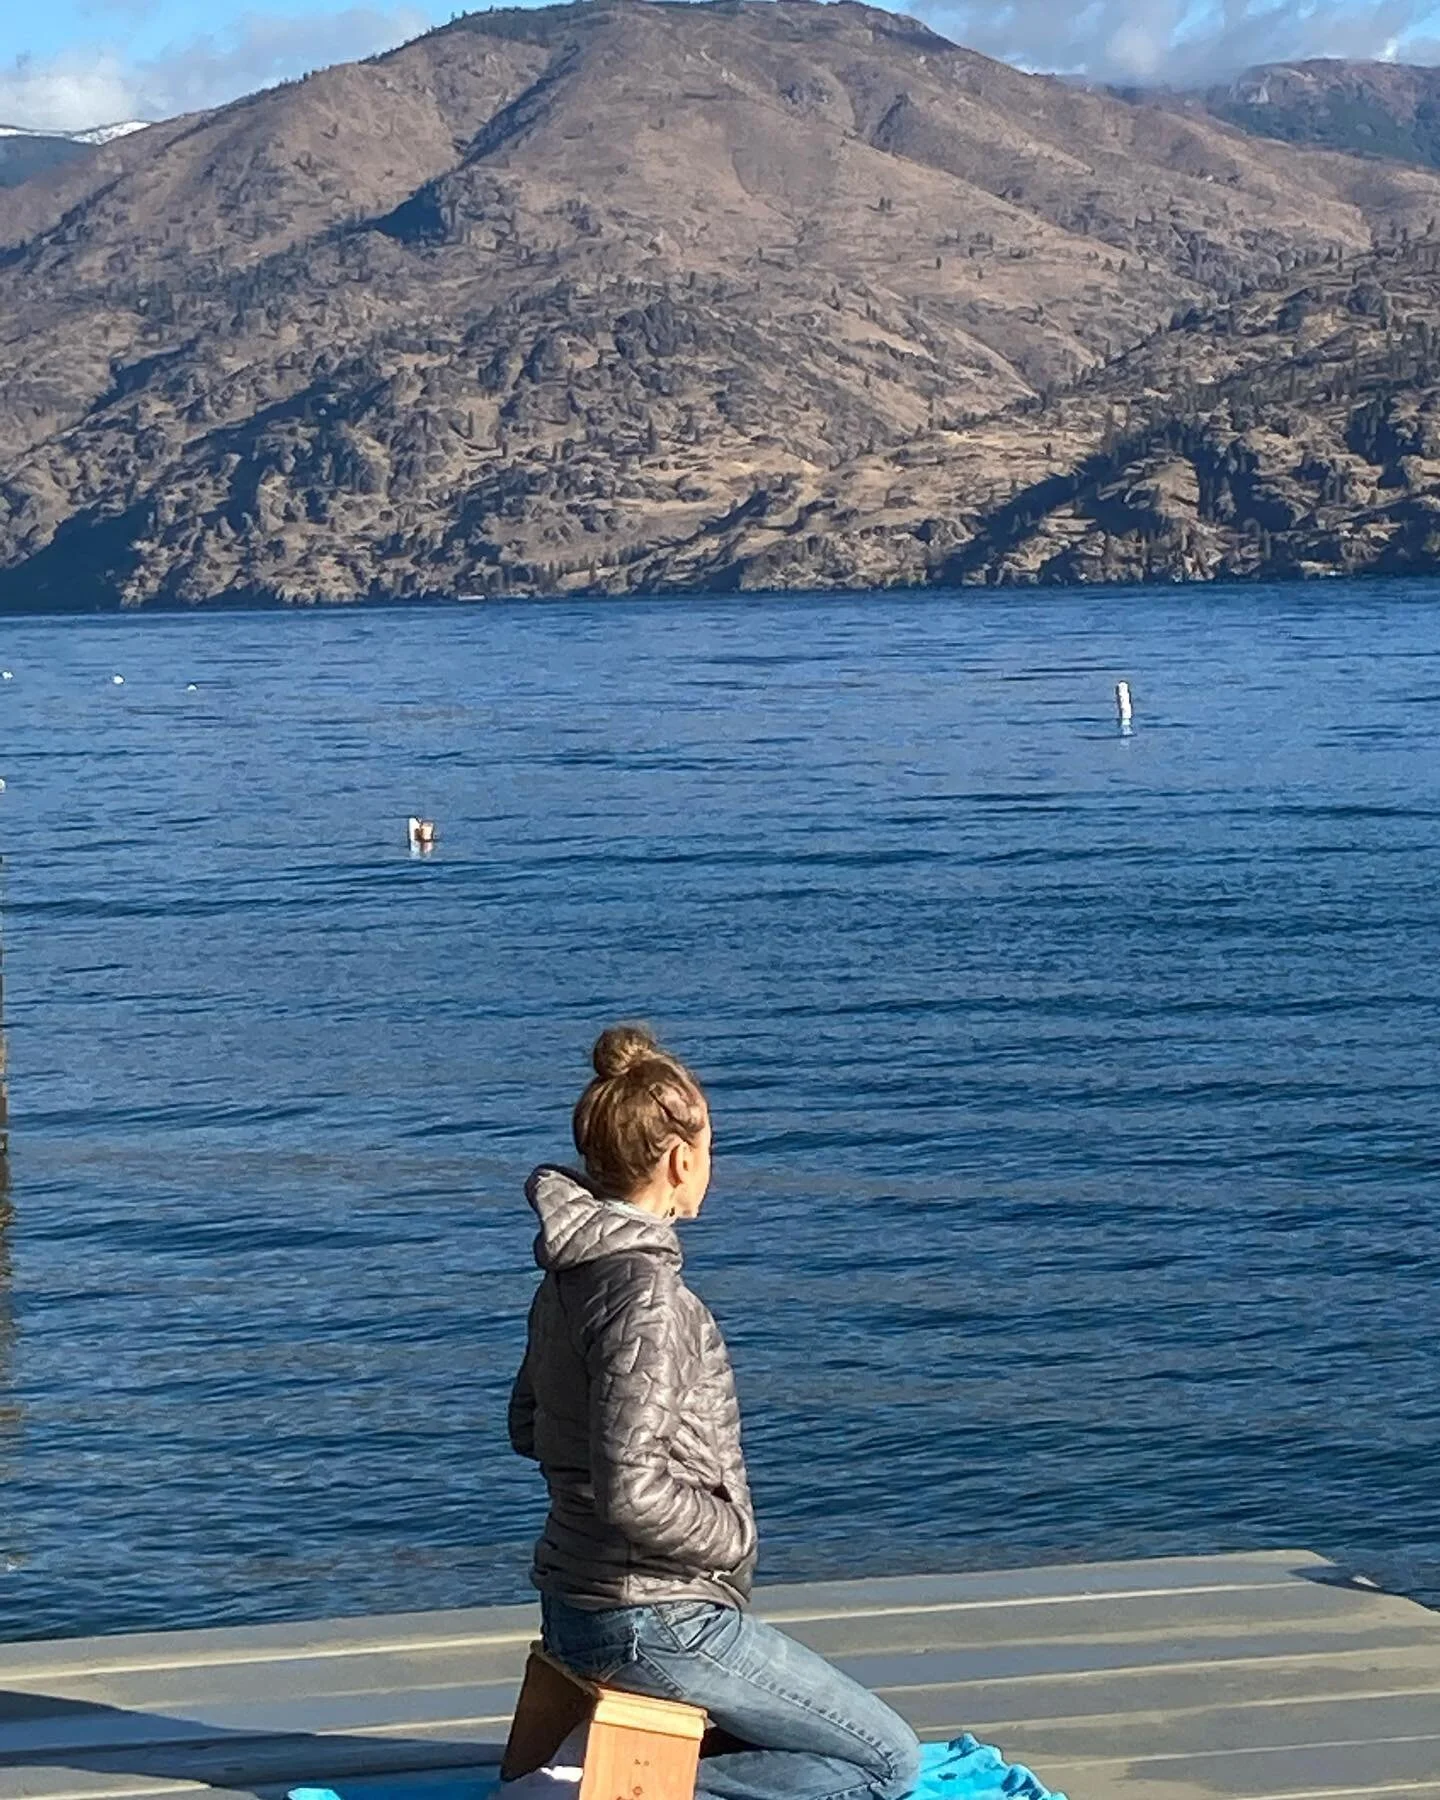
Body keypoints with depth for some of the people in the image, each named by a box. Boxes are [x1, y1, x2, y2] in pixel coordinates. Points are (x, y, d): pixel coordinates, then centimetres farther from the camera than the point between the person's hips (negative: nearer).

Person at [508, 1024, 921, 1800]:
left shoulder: (570, 1273, 5)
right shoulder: (643, 1289, -23)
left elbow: (529, 1428, 18)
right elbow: (632, 1494, -29)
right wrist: (734, 1532, -12)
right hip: (654, 1622, -9)